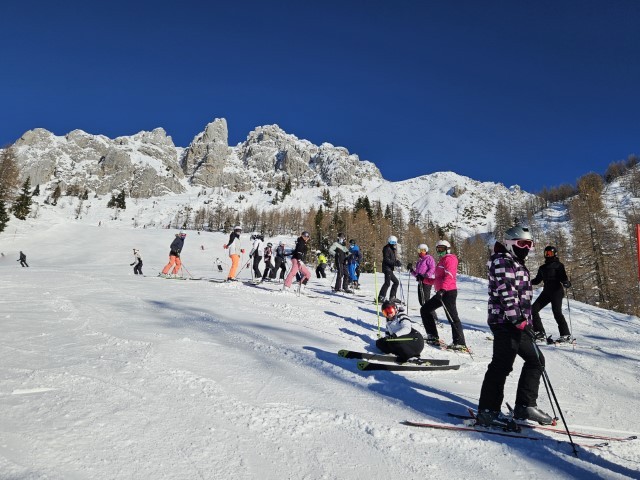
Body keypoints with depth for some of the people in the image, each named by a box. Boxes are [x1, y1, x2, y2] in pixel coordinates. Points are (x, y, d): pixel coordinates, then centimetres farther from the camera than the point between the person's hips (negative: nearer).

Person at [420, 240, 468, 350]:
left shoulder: (449, 259, -5)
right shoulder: (442, 261, 23)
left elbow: (449, 276, -20)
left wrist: (442, 290, -32)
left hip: (449, 292, -10)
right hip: (441, 292, 10)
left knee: (452, 317, -10)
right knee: (425, 309, 10)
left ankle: (460, 343, -7)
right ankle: (433, 337, 11)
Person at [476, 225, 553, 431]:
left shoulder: (516, 264, 22)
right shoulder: (503, 261, -10)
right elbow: (506, 292, -20)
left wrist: (525, 320, 24)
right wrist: (517, 319, -21)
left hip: (518, 323, 11)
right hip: (506, 322, -11)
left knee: (536, 359, 15)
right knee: (501, 365, -9)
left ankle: (525, 406, 22)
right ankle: (488, 412, -1)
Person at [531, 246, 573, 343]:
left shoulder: (559, 265, 0)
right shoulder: (542, 268, 18)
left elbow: (563, 277, -11)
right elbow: (537, 280, 24)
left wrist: (566, 283, -32)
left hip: (557, 292, -6)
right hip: (546, 292, 7)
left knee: (557, 313, -17)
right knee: (533, 309, -3)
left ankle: (566, 335, -8)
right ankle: (540, 333, 1)